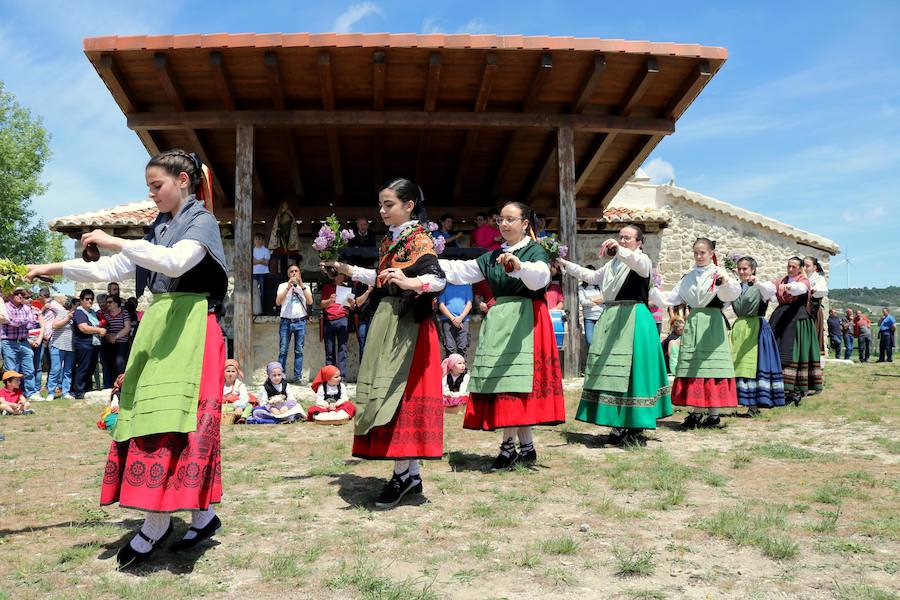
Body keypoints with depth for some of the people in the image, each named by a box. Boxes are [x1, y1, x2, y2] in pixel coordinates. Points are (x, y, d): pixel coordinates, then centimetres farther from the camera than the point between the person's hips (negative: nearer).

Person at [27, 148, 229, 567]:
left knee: (173, 417, -11)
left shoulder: (202, 222, -4)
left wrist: (116, 243, -22)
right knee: (150, 416, 4)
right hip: (158, 327, 8)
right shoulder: (158, 229, 18)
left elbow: (176, 263, -24)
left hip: (189, 330, -8)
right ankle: (203, 515, 10)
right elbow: (110, 270, 19)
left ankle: (156, 524, -4)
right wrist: (55, 269, 14)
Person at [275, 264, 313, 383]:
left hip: (300, 322, 1)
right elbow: (278, 302, -4)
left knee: (299, 351, 1)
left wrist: (302, 286, -9)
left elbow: (310, 302, -4)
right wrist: (288, 287, -11)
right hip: (285, 322, -1)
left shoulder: (305, 286, 11)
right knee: (283, 351, -3)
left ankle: (298, 376, 5)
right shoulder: (283, 286, 9)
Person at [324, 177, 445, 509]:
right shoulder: (389, 241, 17)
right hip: (386, 321, 9)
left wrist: (410, 282, -40)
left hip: (408, 325, -9)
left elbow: (438, 279, -22)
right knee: (392, 393, 7)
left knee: (396, 392, -12)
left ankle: (402, 473, -4)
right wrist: (348, 269, 31)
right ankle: (411, 474, 14)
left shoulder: (420, 239, -9)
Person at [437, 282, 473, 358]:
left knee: (462, 347, -7)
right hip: (447, 319, -1)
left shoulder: (467, 285, 12)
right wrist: (452, 318, -7)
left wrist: (461, 317, -7)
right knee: (450, 348, -10)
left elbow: (469, 304, 8)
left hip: (463, 320, 1)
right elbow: (441, 305, 3)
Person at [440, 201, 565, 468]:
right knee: (501, 382, 2)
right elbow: (461, 271, 15)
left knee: (516, 381, -11)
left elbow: (540, 277, -21)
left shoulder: (535, 251, 0)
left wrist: (519, 265, -41)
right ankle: (526, 447, 10)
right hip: (499, 321, 6)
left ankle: (508, 446, -5)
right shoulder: (493, 256, 18)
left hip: (525, 321, -6)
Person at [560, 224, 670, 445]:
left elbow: (637, 263, -25)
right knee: (612, 370, 4)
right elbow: (592, 276, 30)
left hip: (633, 318, -7)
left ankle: (636, 427, -1)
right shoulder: (613, 264, 19)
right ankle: (620, 425, 10)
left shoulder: (643, 260, -1)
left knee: (632, 370, -7)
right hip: (611, 318, 7)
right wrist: (566, 265, 28)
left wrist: (619, 249, -43)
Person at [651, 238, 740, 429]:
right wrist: (651, 290, 1)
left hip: (712, 325, -4)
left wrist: (727, 280, -38)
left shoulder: (719, 274, 0)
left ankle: (714, 414, 4)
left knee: (711, 366, -3)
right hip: (692, 324, 4)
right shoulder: (688, 278, 14)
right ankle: (696, 413, 11)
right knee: (692, 368, 3)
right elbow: (671, 298, 12)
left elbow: (732, 293, -18)